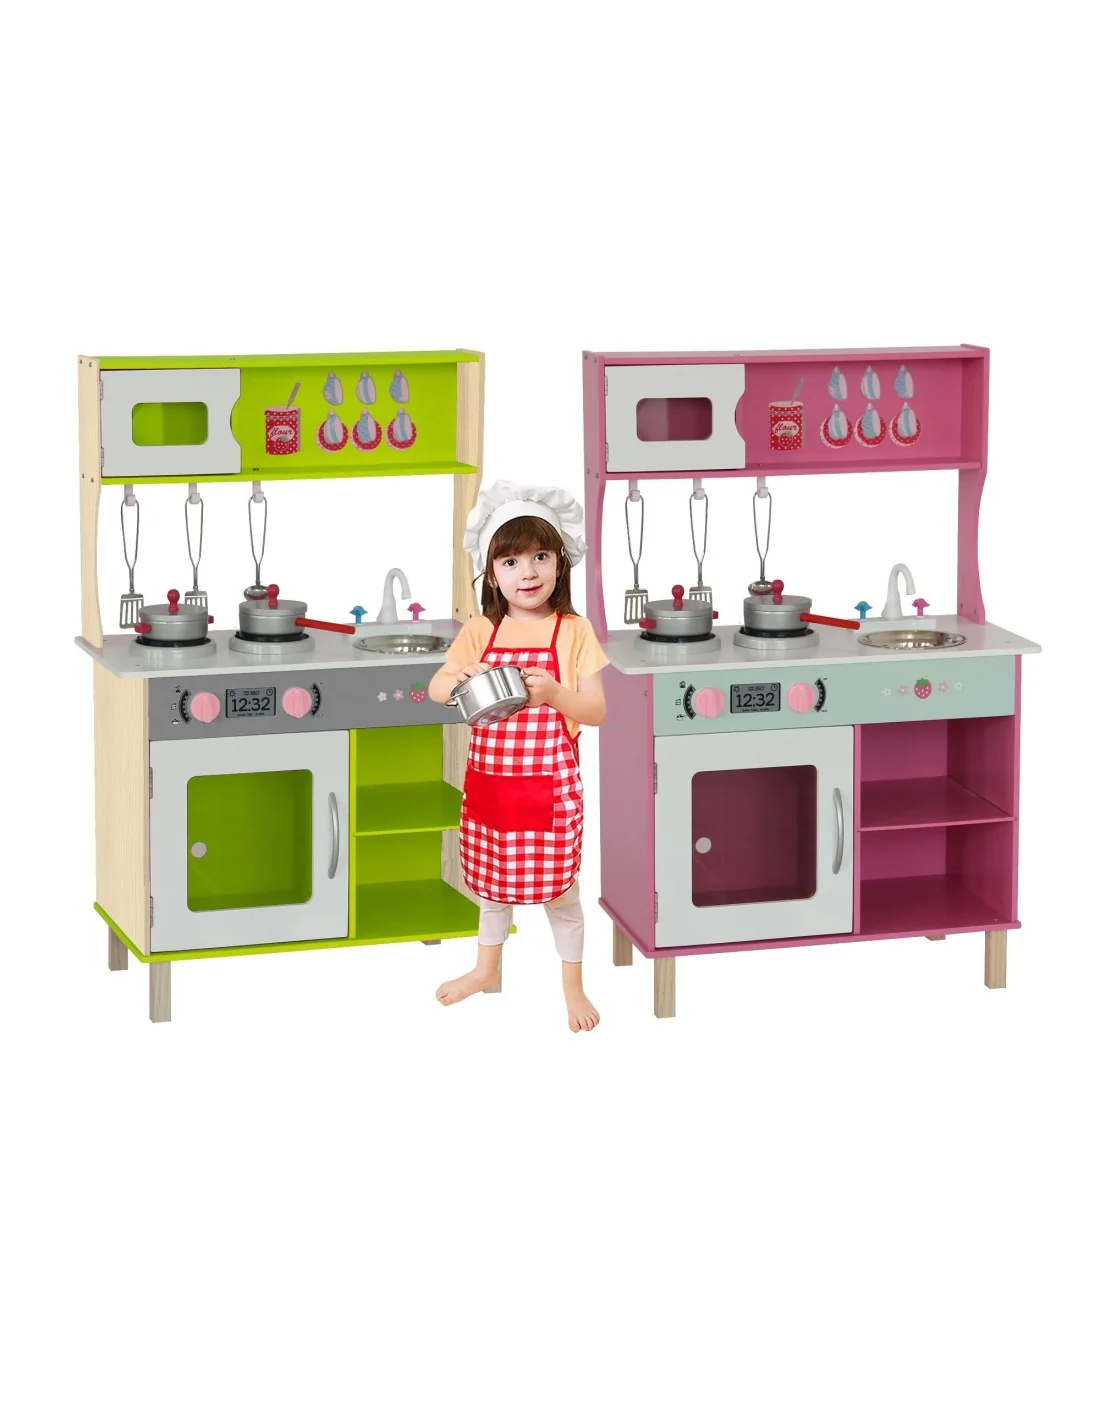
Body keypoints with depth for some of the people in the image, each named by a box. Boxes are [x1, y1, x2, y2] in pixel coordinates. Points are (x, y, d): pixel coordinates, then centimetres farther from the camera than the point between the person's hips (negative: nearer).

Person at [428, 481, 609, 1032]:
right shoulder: (480, 632, 1)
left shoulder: (573, 631, -9)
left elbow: (597, 711, -10)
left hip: (551, 784, -4)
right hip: (488, 780, 4)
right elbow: (436, 687, 2)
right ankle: (487, 968, 40)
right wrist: (461, 680, -20)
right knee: (492, 880, 20)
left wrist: (553, 692, -29)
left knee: (558, 887, 7)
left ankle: (572, 985, 24)